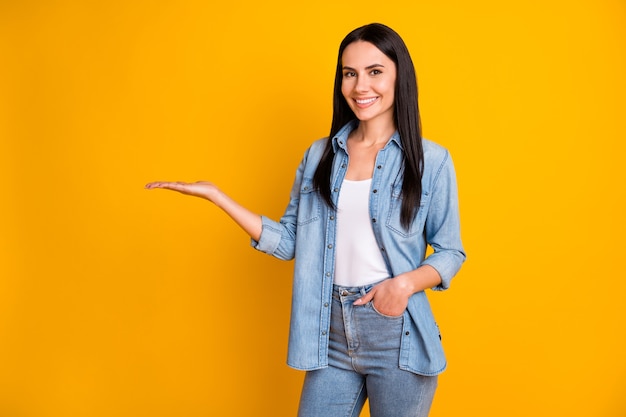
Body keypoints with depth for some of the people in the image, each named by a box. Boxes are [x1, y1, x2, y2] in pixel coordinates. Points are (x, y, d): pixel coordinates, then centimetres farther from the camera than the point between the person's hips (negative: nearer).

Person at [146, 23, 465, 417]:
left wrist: (407, 282, -18)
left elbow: (450, 251, 1)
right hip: (331, 334, 3)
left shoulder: (431, 161, -4)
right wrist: (216, 195, 1)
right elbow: (288, 241, 5)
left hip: (397, 334, -2)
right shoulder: (320, 155, 6)